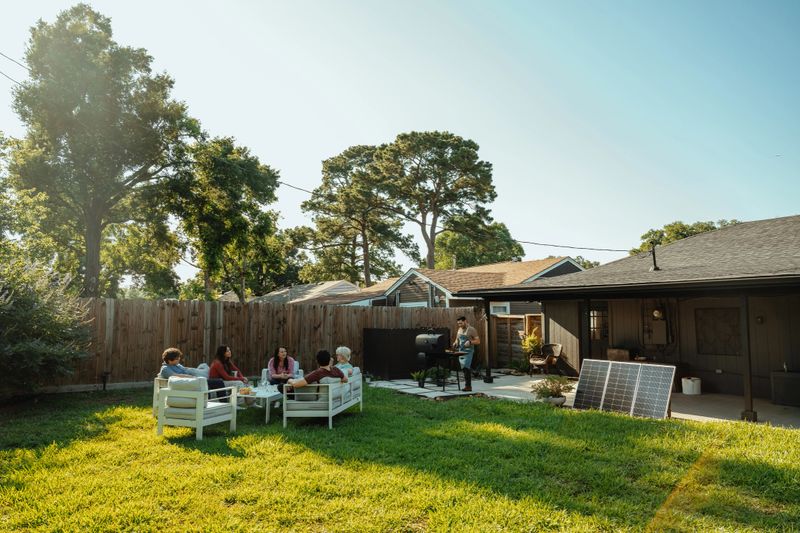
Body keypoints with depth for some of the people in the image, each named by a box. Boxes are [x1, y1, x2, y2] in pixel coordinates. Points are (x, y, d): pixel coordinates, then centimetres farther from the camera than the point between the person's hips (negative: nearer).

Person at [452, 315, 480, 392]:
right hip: (461, 351, 7)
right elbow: (457, 339, 27)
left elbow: (478, 341, -6)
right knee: (465, 368, 6)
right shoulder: (459, 330, 15)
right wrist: (455, 343, 5)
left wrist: (470, 342, -22)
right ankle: (468, 386, 12)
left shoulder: (472, 330, -5)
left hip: (468, 351, -7)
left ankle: (468, 386, -17)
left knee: (466, 367, -17)